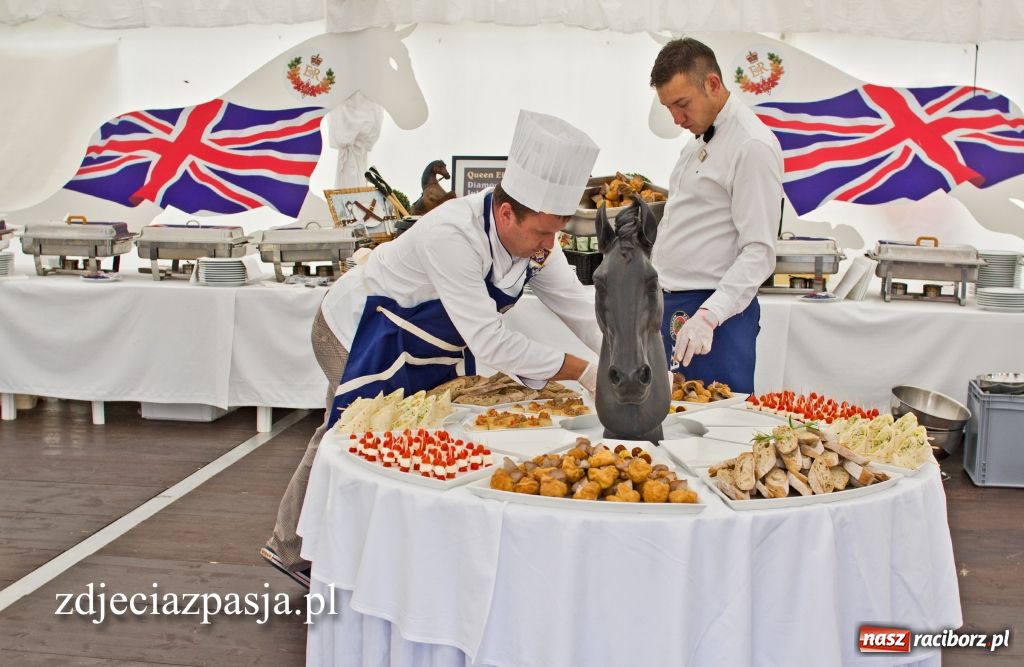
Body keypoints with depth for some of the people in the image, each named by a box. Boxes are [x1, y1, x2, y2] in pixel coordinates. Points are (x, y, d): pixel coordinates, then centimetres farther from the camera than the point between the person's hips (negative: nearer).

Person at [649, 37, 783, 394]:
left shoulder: (754, 146, -14)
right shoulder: (698, 140, 15)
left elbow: (759, 253, -19)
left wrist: (708, 316, -27)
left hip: (716, 311, -8)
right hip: (668, 306, 8)